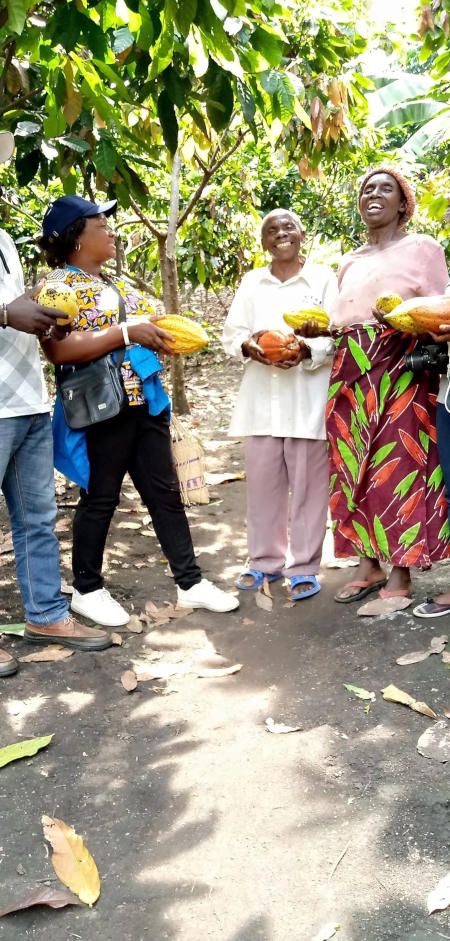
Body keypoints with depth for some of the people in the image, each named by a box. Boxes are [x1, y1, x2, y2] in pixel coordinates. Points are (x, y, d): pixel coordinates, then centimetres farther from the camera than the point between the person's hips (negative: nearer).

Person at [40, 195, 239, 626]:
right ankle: (87, 589, 19)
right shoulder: (57, 285, -7)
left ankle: (190, 582, 18)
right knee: (100, 499, 3)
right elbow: (58, 349, -21)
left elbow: (147, 328, 25)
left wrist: (168, 336, 1)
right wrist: (127, 333, -23)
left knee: (165, 493, 9)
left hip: (145, 402, 8)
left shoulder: (119, 284, 18)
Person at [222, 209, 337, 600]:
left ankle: (304, 566, 11)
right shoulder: (251, 281, 14)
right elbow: (231, 333, 10)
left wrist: (308, 351, -22)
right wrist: (248, 345, -13)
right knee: (262, 482, 8)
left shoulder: (324, 277, 3)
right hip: (262, 397, 4)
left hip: (308, 398, -3)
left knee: (308, 484, 1)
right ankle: (266, 560, 22)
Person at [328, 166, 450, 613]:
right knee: (356, 467, 3)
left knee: (399, 465, -9)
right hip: (350, 370, 6)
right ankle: (369, 564, 13)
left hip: (400, 368, -6)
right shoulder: (348, 263, 23)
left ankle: (400, 580, -6)